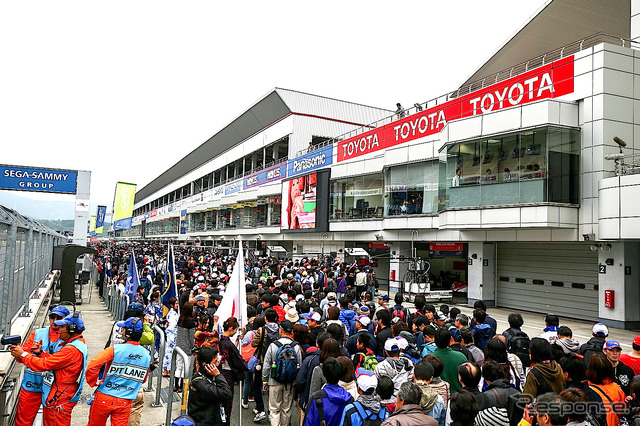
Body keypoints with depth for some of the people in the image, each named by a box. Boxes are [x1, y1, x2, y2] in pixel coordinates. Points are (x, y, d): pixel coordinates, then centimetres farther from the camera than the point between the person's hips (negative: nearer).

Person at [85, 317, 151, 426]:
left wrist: (93, 382, 0)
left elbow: (92, 367, -17)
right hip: (125, 403, 2)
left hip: (104, 398, -2)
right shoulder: (146, 355, -3)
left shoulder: (115, 350, -17)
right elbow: (143, 380, 11)